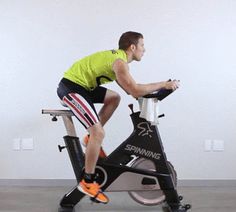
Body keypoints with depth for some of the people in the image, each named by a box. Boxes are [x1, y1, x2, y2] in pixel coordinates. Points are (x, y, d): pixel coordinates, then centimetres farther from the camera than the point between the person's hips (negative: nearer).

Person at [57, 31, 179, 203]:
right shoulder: (119, 62, -17)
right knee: (99, 133, -15)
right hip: (71, 88, -10)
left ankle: (91, 139, 17)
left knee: (114, 97, 18)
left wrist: (155, 89, 10)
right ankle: (88, 182, -4)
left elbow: (130, 88, 20)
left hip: (80, 85, 10)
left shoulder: (118, 57, 14)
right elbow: (135, 91, -27)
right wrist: (164, 84, -17)